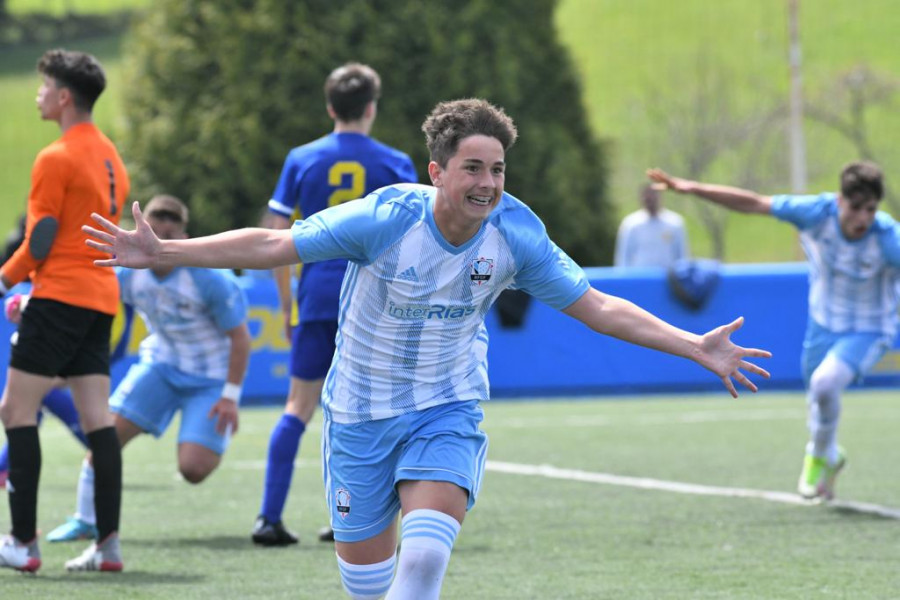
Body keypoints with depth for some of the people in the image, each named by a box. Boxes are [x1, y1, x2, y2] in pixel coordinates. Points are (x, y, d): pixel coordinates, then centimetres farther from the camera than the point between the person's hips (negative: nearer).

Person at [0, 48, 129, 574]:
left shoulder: (56, 159, -11)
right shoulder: (110, 156, 16)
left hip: (62, 295, -8)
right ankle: (109, 543, -1)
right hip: (102, 296, 8)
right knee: (98, 417, 4)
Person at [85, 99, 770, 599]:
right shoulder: (386, 218, -22)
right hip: (361, 413, -1)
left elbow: (598, 307, -4)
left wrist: (697, 347, -9)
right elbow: (272, 245, -18)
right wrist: (162, 253, -22)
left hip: (448, 410, 1)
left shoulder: (516, 236, -13)